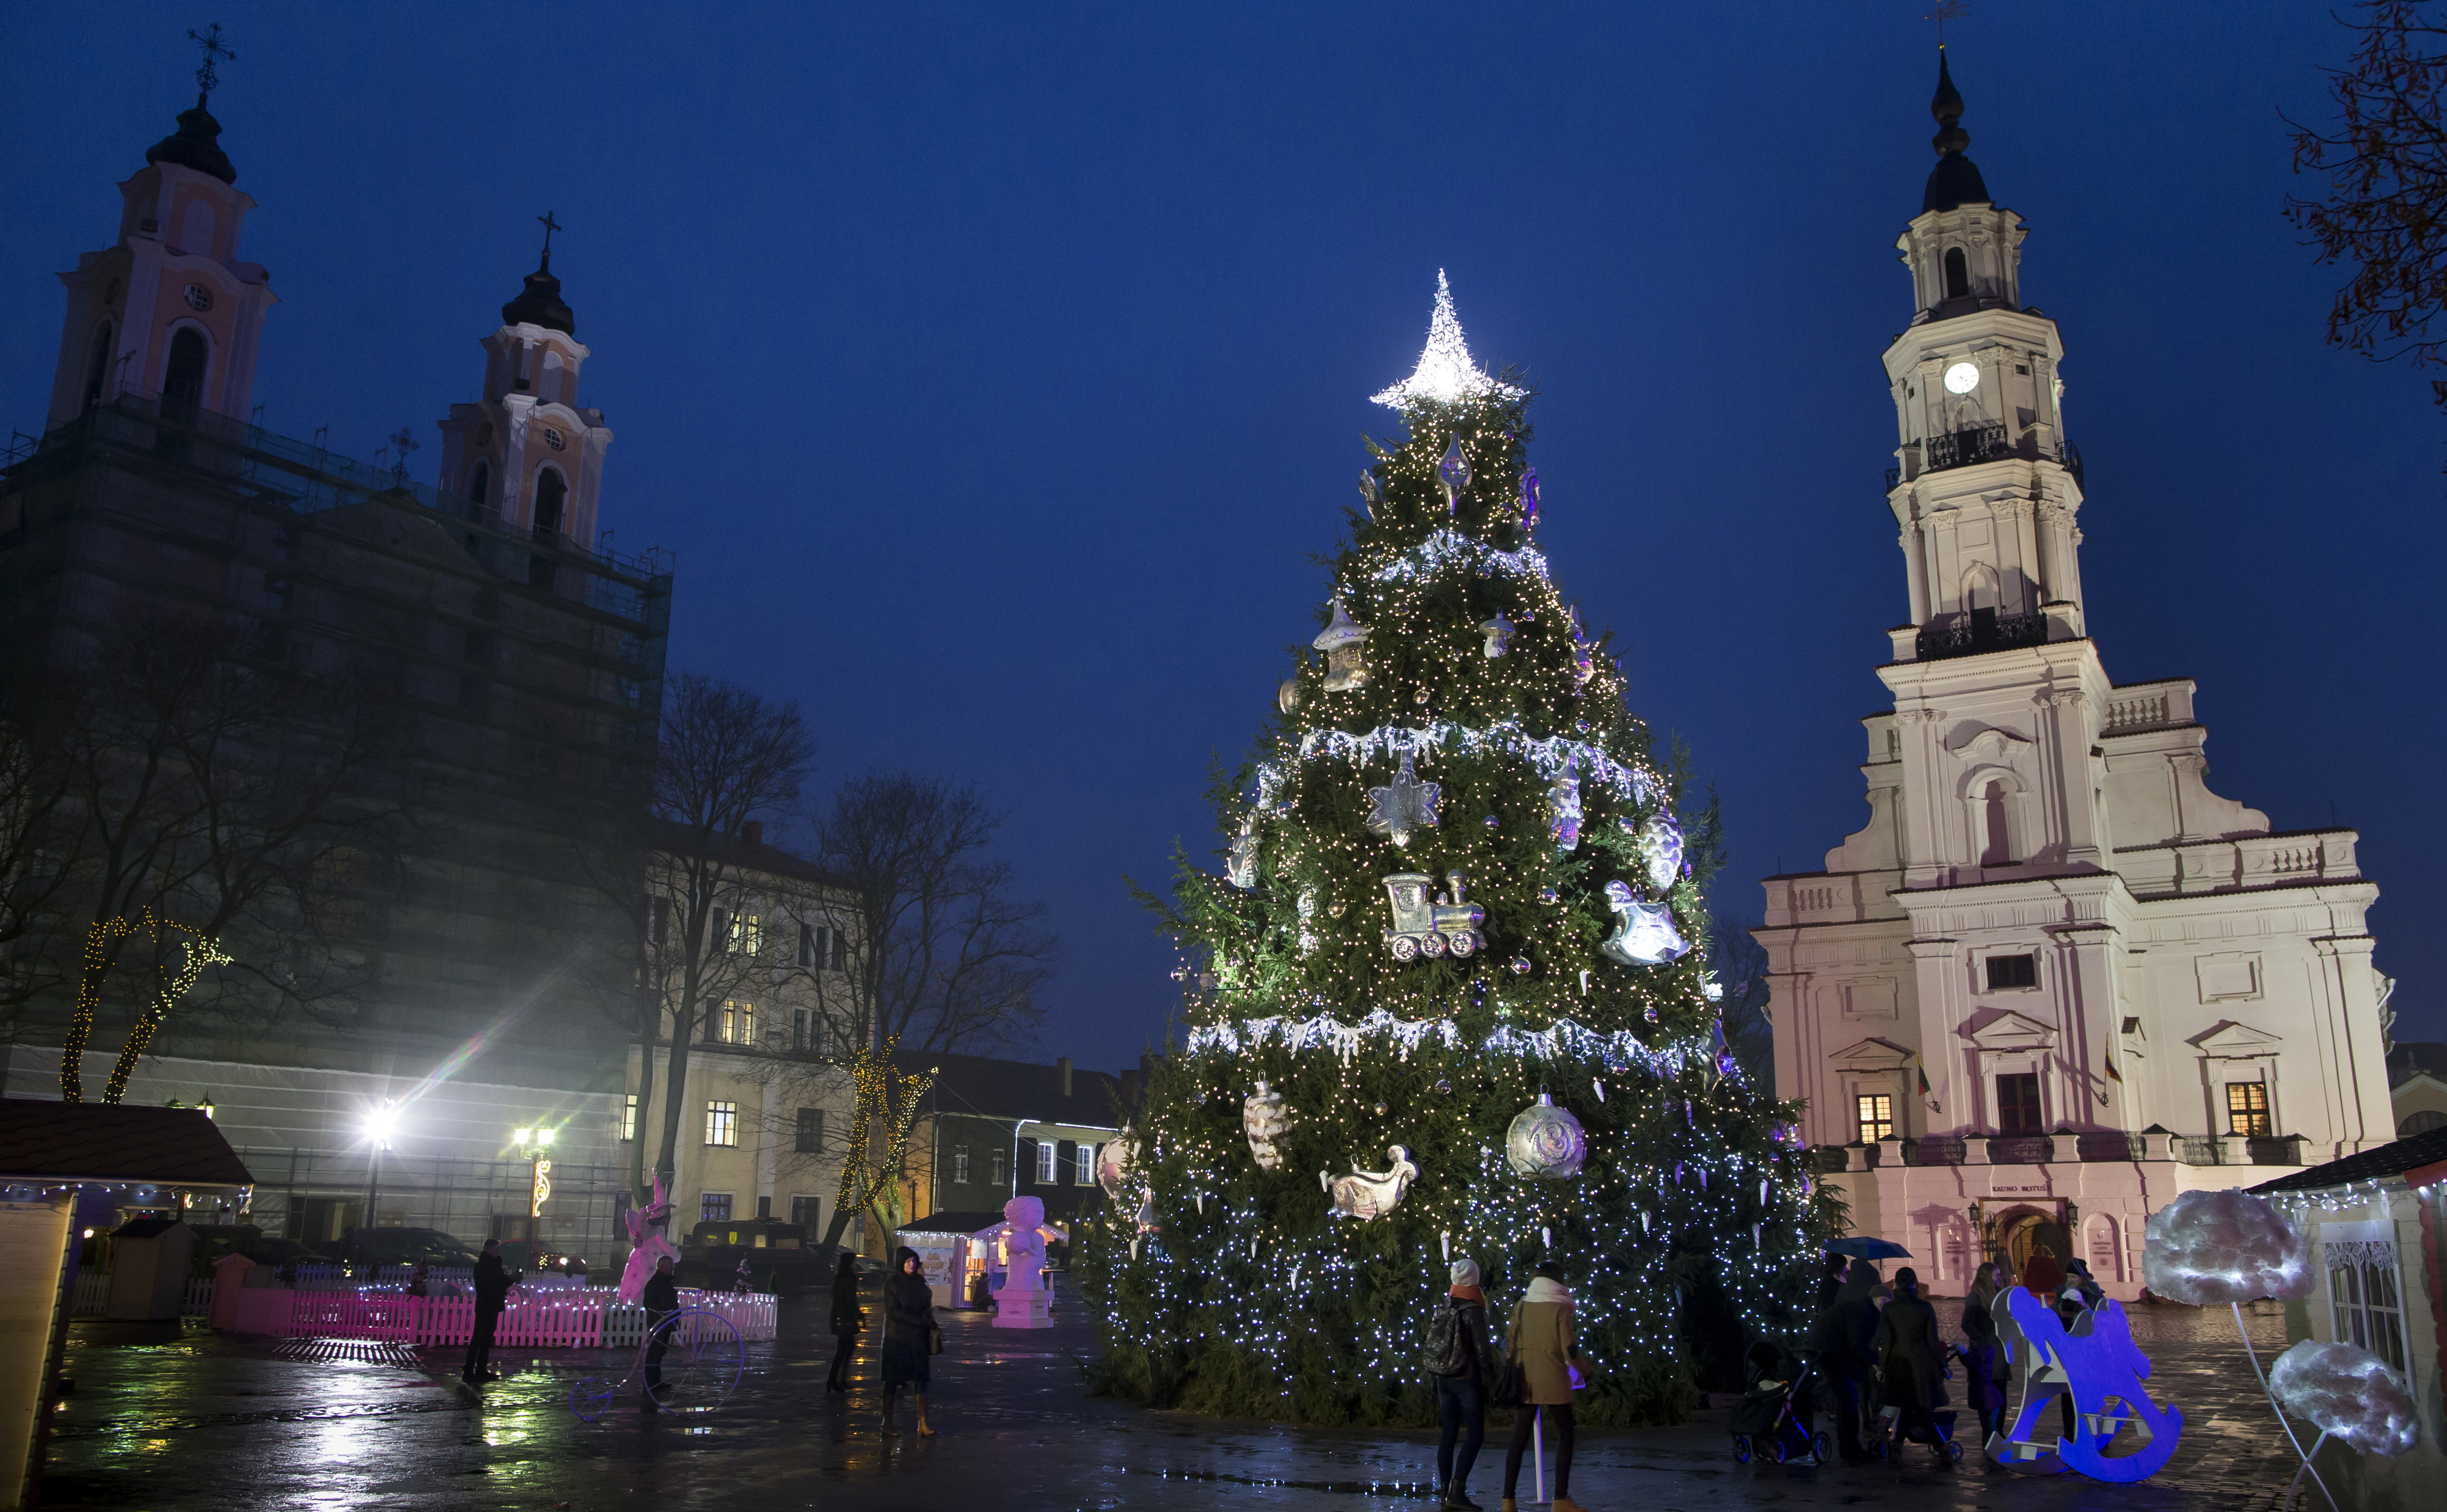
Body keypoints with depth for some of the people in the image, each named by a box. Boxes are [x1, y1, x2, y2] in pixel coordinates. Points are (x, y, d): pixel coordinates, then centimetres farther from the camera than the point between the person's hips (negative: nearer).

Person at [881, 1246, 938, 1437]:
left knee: (921, 1380, -1)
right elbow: (894, 1312, -13)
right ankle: (888, 1424, 12)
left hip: (918, 1340, 4)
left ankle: (923, 1425, -3)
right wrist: (921, 1320, -14)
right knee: (892, 1382, 3)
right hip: (897, 1340, -4)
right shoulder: (892, 1285, -5)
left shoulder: (920, 1284, 10)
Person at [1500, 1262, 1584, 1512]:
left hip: (1524, 1379, 4)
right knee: (1565, 1437, 8)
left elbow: (1510, 1345, 7)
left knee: (1519, 1438, 7)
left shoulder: (1521, 1306, 7)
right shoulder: (1560, 1307, -6)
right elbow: (1569, 1350, -9)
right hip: (1553, 1380, -4)